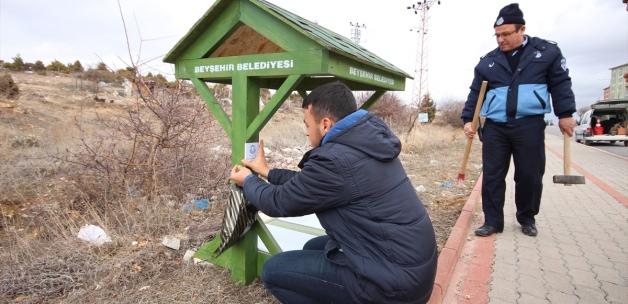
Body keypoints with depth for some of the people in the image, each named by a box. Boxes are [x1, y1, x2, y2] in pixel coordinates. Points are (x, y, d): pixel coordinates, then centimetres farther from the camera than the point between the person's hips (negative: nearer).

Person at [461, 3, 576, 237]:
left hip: (530, 125, -1)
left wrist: (565, 114, 1)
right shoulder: (488, 61, 9)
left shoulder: (546, 51, 5)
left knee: (530, 175, 5)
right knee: (492, 176, 1)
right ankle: (493, 221, 10)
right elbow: (475, 93, 11)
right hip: (495, 127, 2)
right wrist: (467, 119, 3)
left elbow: (560, 84, 7)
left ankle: (527, 219, 25)